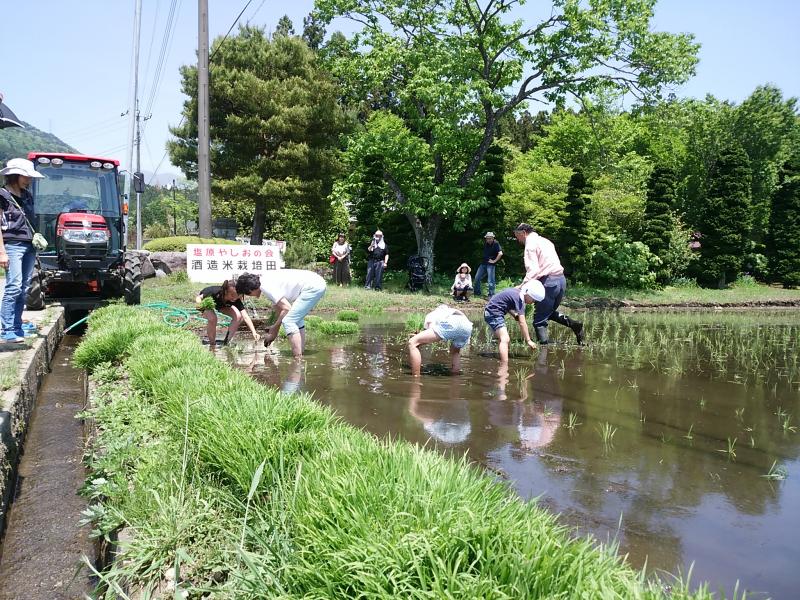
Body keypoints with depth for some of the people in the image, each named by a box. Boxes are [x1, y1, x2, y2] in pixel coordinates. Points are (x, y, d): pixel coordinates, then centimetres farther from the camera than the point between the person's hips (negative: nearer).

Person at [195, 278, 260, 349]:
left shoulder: (236, 299, -34)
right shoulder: (214, 292, -41)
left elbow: (245, 317, -37)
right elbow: (198, 298, -24)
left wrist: (254, 332, -47)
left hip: (222, 305, 3)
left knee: (238, 317, -20)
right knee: (212, 318, -34)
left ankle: (226, 342, -1)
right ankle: (212, 344, -10)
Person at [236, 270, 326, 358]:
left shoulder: (266, 286, -12)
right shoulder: (268, 281, 17)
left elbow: (287, 308, -13)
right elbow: (279, 307, 26)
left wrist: (274, 328, -2)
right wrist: (274, 329, 27)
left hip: (312, 287, -11)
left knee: (288, 321, -9)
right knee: (296, 319, 24)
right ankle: (301, 352, 24)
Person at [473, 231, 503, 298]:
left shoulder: (496, 243, -11)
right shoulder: (485, 243, 8)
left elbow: (500, 253, -21)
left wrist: (494, 261, -15)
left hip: (491, 264, -7)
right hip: (483, 263, 7)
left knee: (490, 281, -7)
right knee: (477, 278, 10)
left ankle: (491, 295, 0)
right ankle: (477, 293, 24)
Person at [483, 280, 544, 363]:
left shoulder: (517, 291, 9)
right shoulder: (519, 298, -19)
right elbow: (522, 322, -22)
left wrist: (515, 315, 4)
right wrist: (528, 340, -21)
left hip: (491, 313, 11)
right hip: (494, 314, -11)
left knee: (504, 339, 24)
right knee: (505, 339, -24)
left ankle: (502, 365, 36)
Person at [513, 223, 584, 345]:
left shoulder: (531, 244, -6)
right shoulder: (544, 241, 22)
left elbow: (533, 270, -18)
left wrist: (523, 286, -20)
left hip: (549, 281, -9)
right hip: (561, 279, 9)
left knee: (539, 320, -2)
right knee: (549, 312, 25)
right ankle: (574, 324, 8)